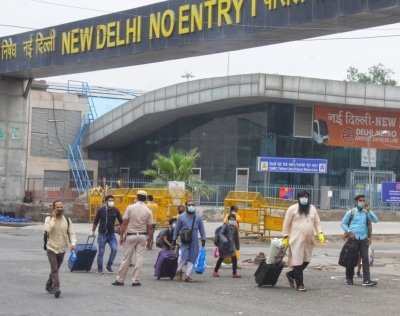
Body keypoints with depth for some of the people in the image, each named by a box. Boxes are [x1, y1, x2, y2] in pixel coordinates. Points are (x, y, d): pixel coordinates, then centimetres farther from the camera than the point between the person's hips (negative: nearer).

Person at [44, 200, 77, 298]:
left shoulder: (67, 220, 5)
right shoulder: (49, 219, -4)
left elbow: (71, 233, 4)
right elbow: (47, 229, -22)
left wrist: (73, 243, -13)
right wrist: (53, 218, -19)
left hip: (62, 249, 4)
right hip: (51, 248, -4)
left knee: (55, 269, 15)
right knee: (54, 269, -15)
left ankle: (49, 285, 34)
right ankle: (56, 288, -21)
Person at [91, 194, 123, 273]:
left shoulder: (115, 210, -2)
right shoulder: (101, 210, -4)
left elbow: (121, 221, 5)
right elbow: (96, 221, 9)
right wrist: (93, 231, 15)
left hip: (111, 234, 1)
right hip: (102, 234, -1)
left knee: (114, 249, -15)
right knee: (101, 252, 0)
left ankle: (109, 266, 2)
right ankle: (100, 268, 15)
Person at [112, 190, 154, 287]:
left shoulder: (130, 208, -5)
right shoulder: (148, 211, -1)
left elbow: (124, 223, -6)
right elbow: (150, 228, 1)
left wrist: (121, 235, 0)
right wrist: (150, 241, 8)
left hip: (131, 235, 0)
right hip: (142, 236, 1)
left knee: (127, 258, 4)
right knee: (139, 258, 4)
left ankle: (119, 279, 11)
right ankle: (136, 280, 2)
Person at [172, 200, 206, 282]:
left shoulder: (198, 217, 5)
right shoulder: (181, 217, 2)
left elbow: (202, 229, 11)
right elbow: (177, 229, 9)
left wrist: (203, 240, 8)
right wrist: (174, 240, 11)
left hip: (194, 242, 2)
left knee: (192, 258, 1)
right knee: (183, 256, -13)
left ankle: (188, 275, 9)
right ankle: (179, 270, 13)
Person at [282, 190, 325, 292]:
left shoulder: (312, 208, 12)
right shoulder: (292, 209, -2)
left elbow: (317, 222, 13)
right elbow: (286, 224, 0)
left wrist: (320, 233, -2)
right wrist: (285, 237, -5)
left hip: (309, 240, 5)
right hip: (296, 240, -5)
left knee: (306, 261, 8)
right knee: (298, 261, -6)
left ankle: (291, 275, 29)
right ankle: (299, 284, 0)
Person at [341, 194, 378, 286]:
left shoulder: (366, 212, 8)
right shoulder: (351, 212, 0)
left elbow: (375, 220, -2)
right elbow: (343, 223, 4)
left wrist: (369, 210, -10)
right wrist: (349, 232, -9)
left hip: (363, 238, 2)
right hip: (353, 238, -2)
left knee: (365, 258, -7)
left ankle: (366, 280, -10)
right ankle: (349, 278, 19)